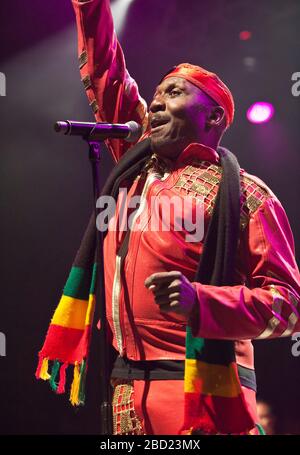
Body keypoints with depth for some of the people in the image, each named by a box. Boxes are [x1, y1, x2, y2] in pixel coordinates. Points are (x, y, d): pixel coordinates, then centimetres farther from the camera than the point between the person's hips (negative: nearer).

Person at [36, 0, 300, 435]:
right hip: (129, 391, 6)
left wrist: (198, 300, -24)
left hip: (199, 390, -6)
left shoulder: (242, 192, -4)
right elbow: (104, 73, 23)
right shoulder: (137, 167, 15)